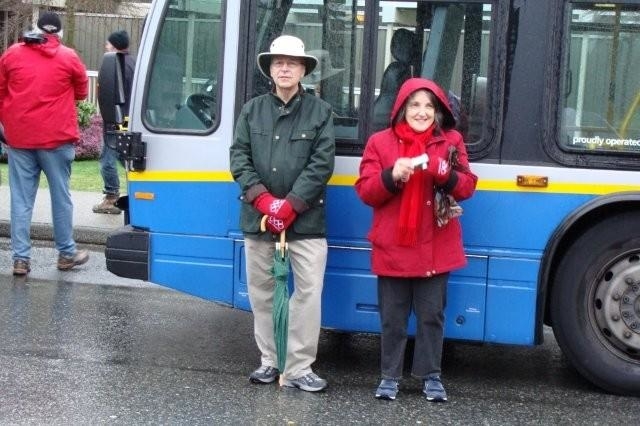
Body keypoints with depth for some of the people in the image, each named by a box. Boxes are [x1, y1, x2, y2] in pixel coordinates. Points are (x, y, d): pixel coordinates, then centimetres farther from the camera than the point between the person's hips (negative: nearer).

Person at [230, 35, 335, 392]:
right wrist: (263, 199, -14)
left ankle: (299, 369, 1)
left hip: (306, 220, -3)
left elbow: (322, 164, -8)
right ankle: (270, 361, 23)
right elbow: (239, 158, 1)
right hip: (258, 218, 3)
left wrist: (290, 205, -15)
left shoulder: (321, 111, 1)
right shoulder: (253, 110, 8)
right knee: (261, 292, 10)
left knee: (308, 292, -7)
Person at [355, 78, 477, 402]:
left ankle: (431, 375, 20)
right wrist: (391, 175, -21)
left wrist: (444, 173, -19)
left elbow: (467, 187, 1)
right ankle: (390, 375, 19)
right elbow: (365, 191, -2)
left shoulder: (451, 141, 5)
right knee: (393, 317, 7)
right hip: (393, 247, -1)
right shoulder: (380, 142, 2)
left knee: (431, 315, 8)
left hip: (435, 248, 1)